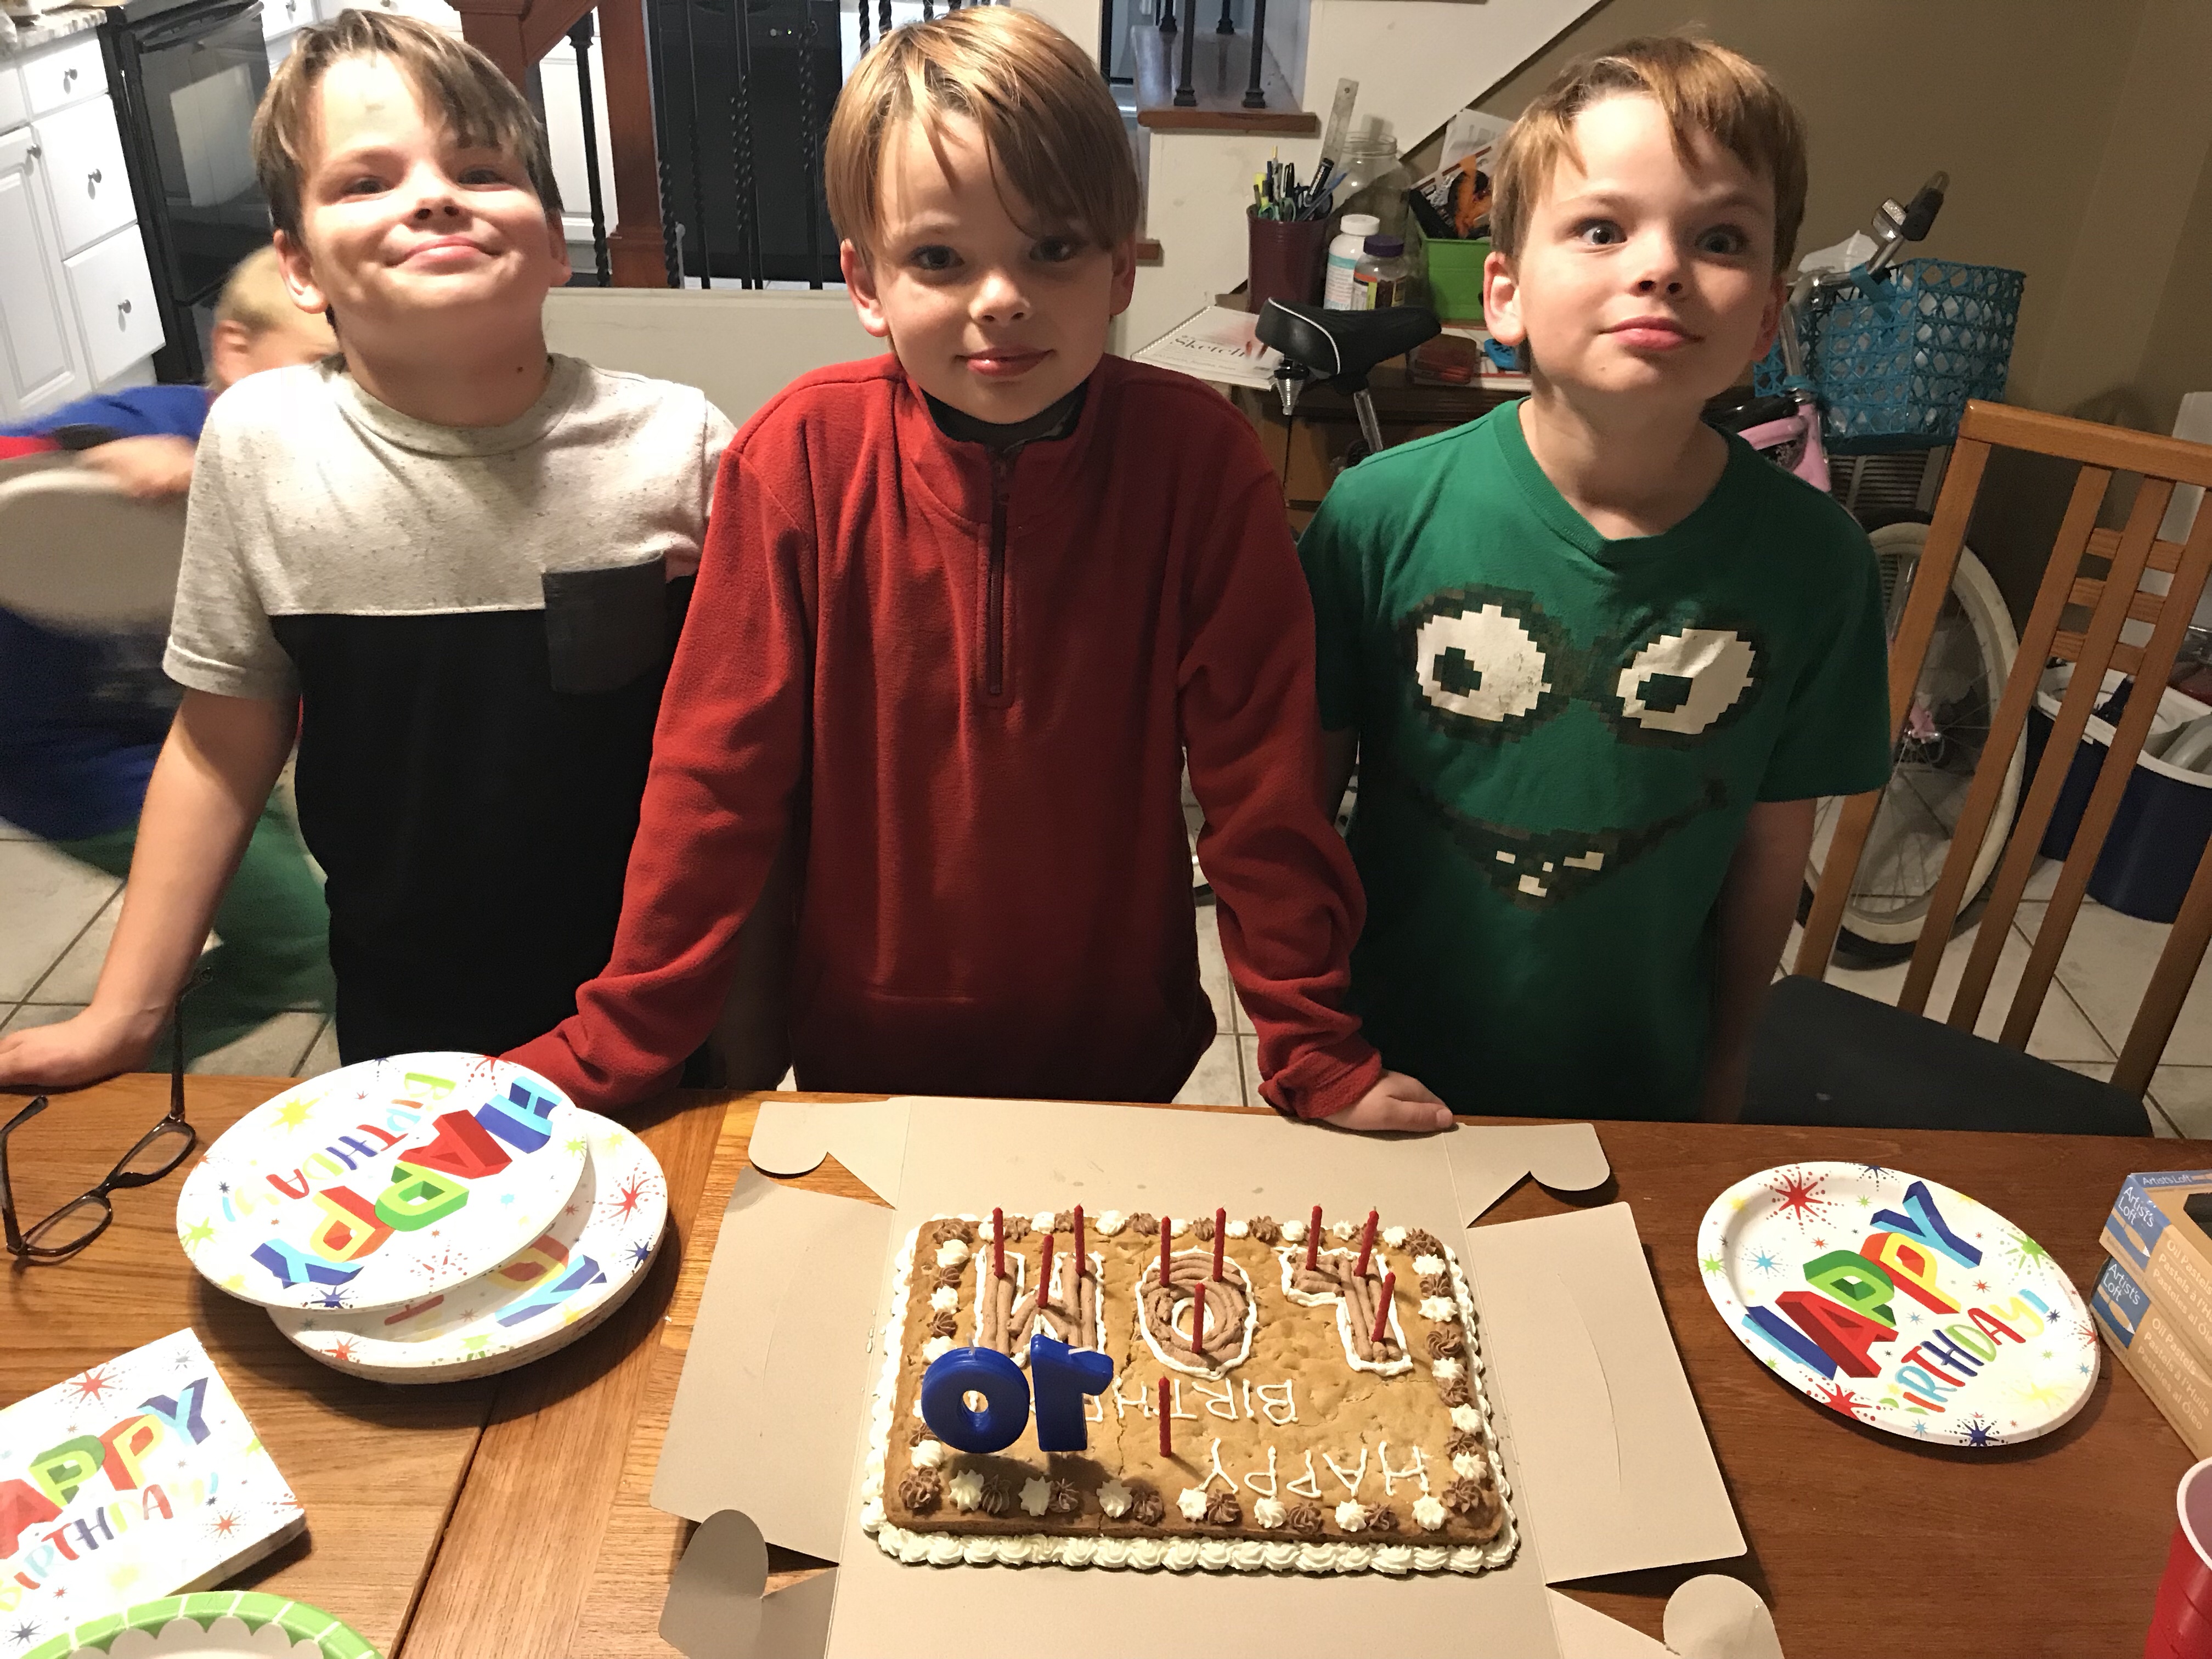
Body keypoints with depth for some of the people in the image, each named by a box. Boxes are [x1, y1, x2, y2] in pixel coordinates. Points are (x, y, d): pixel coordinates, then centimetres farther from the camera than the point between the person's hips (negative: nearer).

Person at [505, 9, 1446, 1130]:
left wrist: (1317, 1057, -12)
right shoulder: (801, 458, -17)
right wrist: (611, 1053, -11)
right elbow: (717, 777, -13)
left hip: (1124, 1064, 0)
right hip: (858, 1069, 1)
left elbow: (1261, 786, -13)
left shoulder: (1199, 460, -18)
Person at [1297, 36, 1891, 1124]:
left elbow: (1773, 844, -3)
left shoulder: (1813, 562, -14)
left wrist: (1723, 1065, 8)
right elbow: (1302, 788, -9)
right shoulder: (1383, 514, -19)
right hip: (1389, 1068, -1)